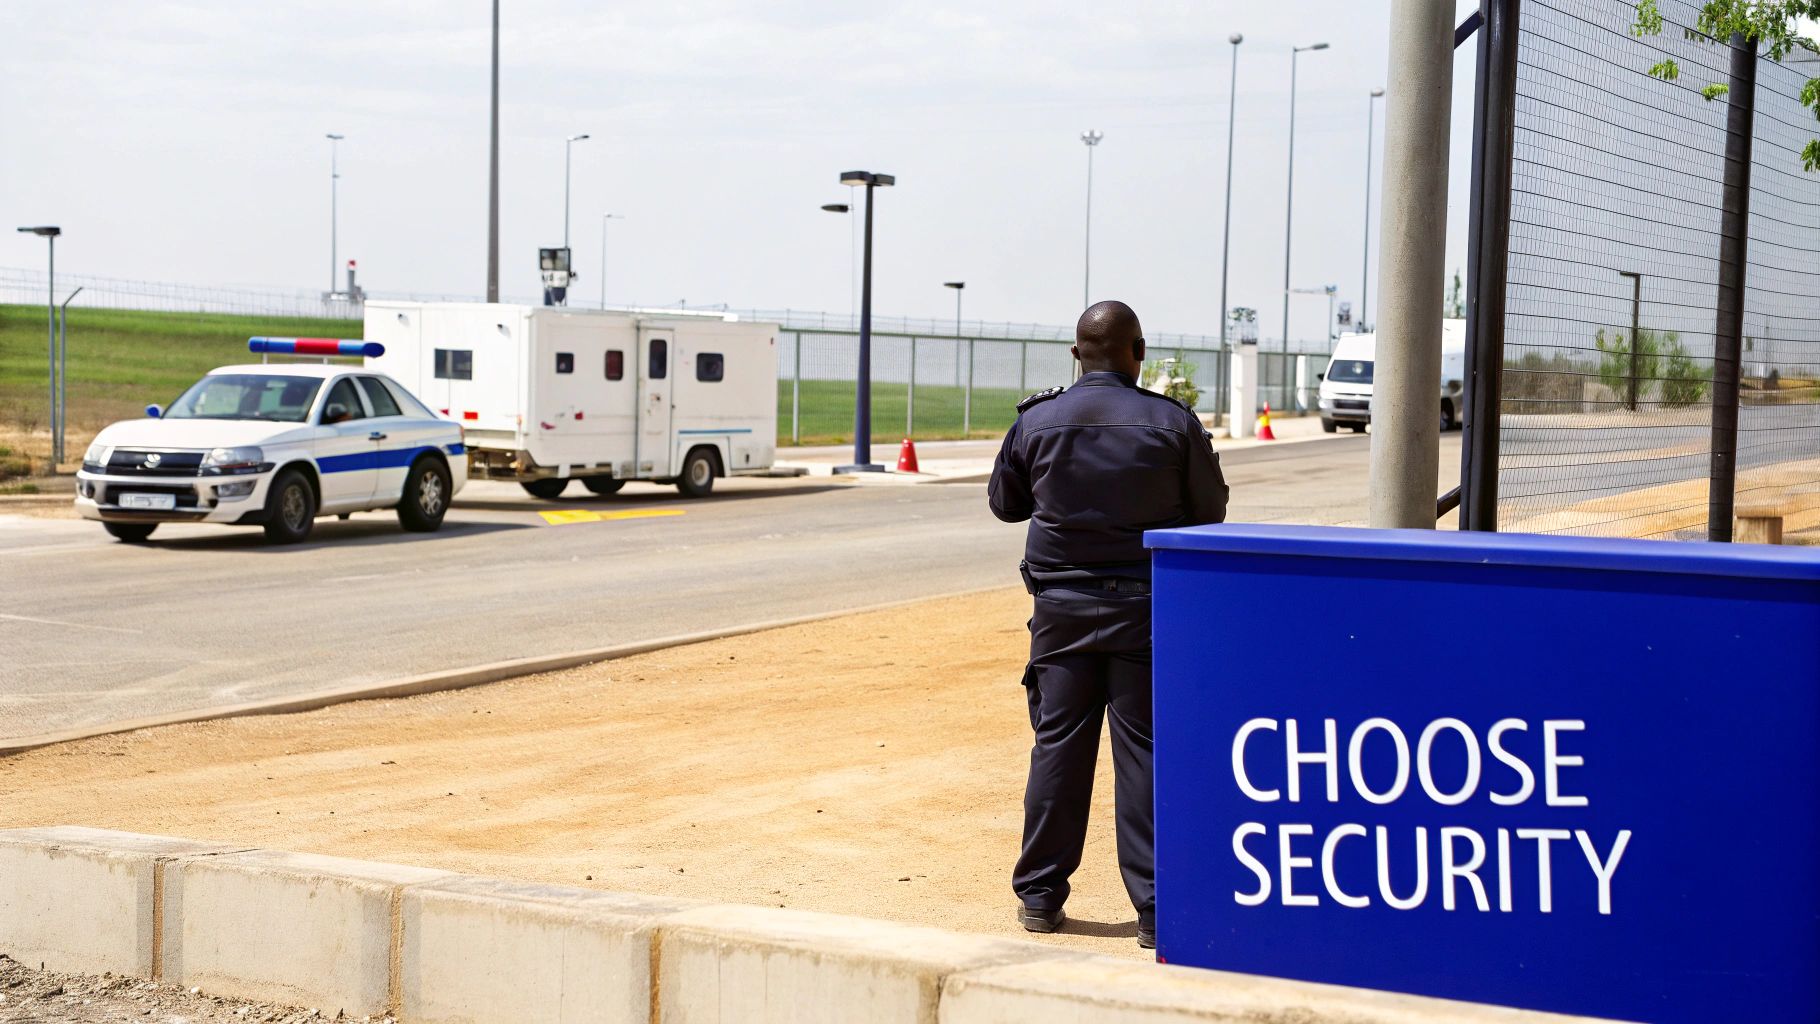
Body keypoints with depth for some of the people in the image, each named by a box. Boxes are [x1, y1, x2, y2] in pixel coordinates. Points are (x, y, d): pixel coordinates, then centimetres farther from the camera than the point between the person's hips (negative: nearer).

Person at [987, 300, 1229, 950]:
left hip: (1062, 607, 2)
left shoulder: (1035, 421, -2)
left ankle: (1039, 895, 16)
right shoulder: (1173, 424, -7)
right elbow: (1210, 511, 4)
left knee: (1058, 745, 9)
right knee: (1146, 751, 2)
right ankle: (1155, 908, 3)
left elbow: (1004, 503, 11)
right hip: (1147, 608, -2)